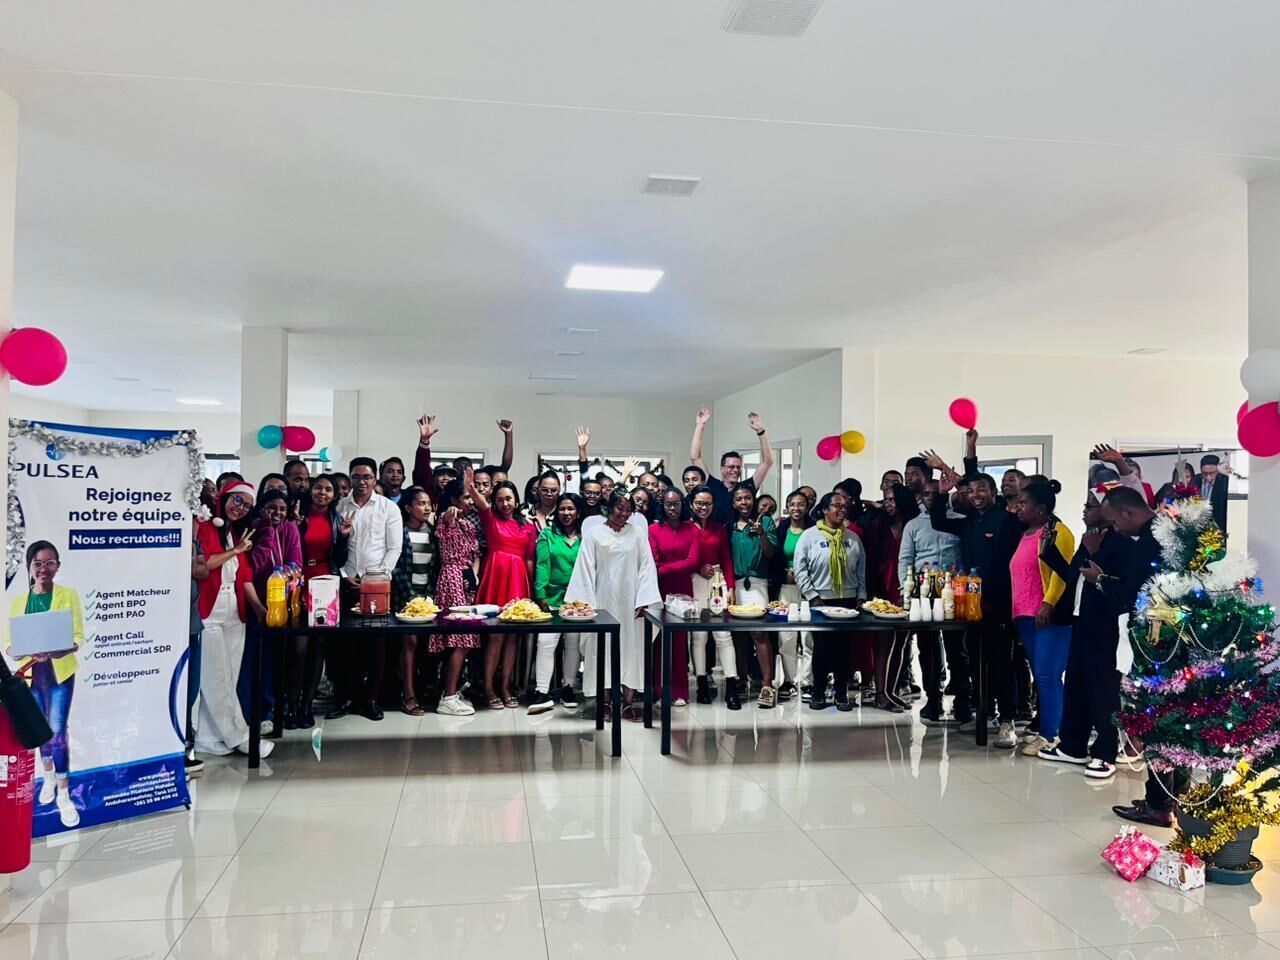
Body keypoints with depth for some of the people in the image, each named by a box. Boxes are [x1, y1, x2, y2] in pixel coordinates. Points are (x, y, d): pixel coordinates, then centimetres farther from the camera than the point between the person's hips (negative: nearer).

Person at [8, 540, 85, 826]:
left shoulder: (68, 595, -5)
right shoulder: (18, 601, 3)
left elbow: (79, 636, -10)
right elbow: (10, 641, 1)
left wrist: (61, 650, -30)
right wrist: (17, 652, -22)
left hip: (60, 672, -3)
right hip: (31, 673, 3)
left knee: (57, 731, -6)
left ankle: (64, 795, 2)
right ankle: (48, 777, 39)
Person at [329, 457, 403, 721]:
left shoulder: (389, 507, 3)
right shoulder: (339, 507, 7)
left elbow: (395, 547, -1)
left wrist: (379, 575, -9)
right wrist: (344, 576, -5)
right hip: (346, 583, 1)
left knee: (377, 641, 1)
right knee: (346, 640, 1)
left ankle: (371, 697, 9)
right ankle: (346, 696, 10)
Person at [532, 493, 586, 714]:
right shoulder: (547, 534, 4)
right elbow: (542, 565, -2)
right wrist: (541, 595, -10)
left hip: (578, 599, 2)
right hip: (552, 597, -1)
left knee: (574, 642, 8)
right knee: (546, 641, -9)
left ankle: (568, 688, 21)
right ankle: (542, 692, -7)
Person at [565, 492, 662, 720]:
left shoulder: (637, 535, 5)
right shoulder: (594, 534, 2)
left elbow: (646, 567, 2)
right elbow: (585, 569, -1)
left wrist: (644, 600, -7)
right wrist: (587, 603, -7)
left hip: (629, 601, 1)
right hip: (604, 599, -1)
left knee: (631, 644, 2)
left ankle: (629, 700, 7)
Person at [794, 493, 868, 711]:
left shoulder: (852, 538, 9)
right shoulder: (810, 536, -2)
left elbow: (861, 571, 12)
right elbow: (800, 570, -6)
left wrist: (861, 598, 6)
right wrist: (812, 596, -10)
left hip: (848, 600, 3)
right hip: (820, 600, -3)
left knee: (844, 647, 6)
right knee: (821, 647, 3)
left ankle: (841, 693, 16)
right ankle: (818, 693, 14)